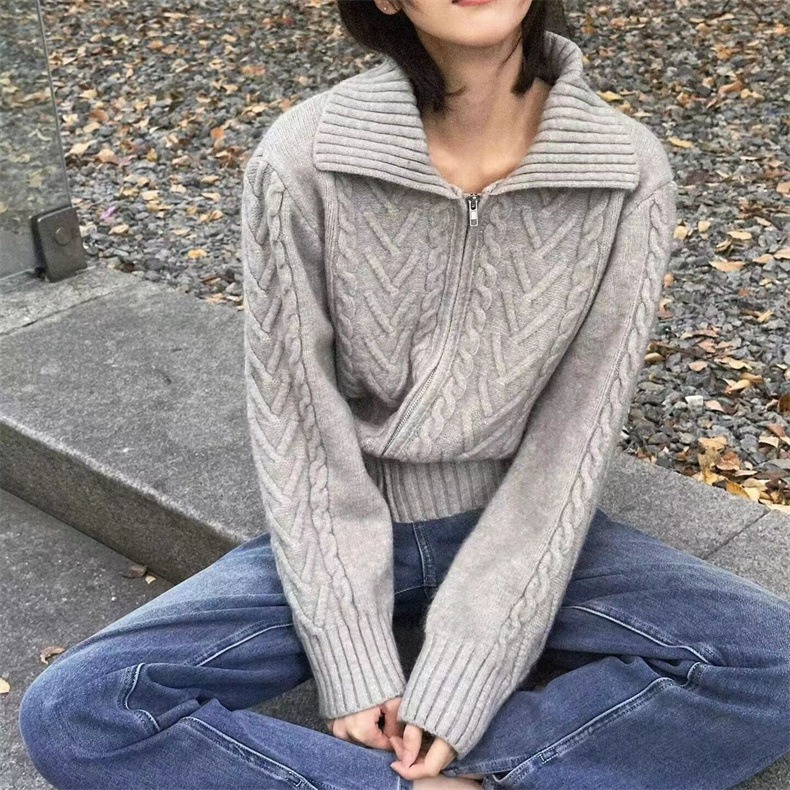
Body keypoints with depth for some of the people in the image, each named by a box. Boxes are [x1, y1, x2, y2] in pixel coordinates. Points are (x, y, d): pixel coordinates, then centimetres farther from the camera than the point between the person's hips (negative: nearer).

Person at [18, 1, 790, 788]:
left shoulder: (628, 176, -16)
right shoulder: (302, 162, -19)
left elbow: (569, 446, -14)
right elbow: (299, 436, -13)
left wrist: (459, 685, -18)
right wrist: (356, 669, -16)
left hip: (517, 531, 1)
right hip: (344, 536, 0)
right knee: (69, 711, -20)